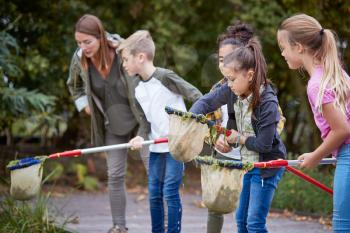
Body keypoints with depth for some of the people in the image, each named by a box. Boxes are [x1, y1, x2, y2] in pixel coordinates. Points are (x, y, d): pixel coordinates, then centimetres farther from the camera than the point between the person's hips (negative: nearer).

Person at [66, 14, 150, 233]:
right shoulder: (79, 59, -9)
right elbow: (74, 85, 15)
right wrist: (84, 103, 0)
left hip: (142, 117, -4)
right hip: (113, 125, 4)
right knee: (115, 175, 6)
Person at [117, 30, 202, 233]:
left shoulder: (165, 77, -14)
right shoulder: (139, 90, 8)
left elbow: (195, 95, -11)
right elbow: (145, 119, 13)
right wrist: (141, 137, -6)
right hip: (156, 146, 7)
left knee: (170, 192, -7)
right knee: (154, 193, 10)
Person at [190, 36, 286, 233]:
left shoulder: (267, 103, -28)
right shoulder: (234, 91, -9)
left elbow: (264, 144, -25)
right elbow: (206, 102, 0)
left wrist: (239, 138, -12)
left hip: (267, 166, -8)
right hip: (247, 163, 8)